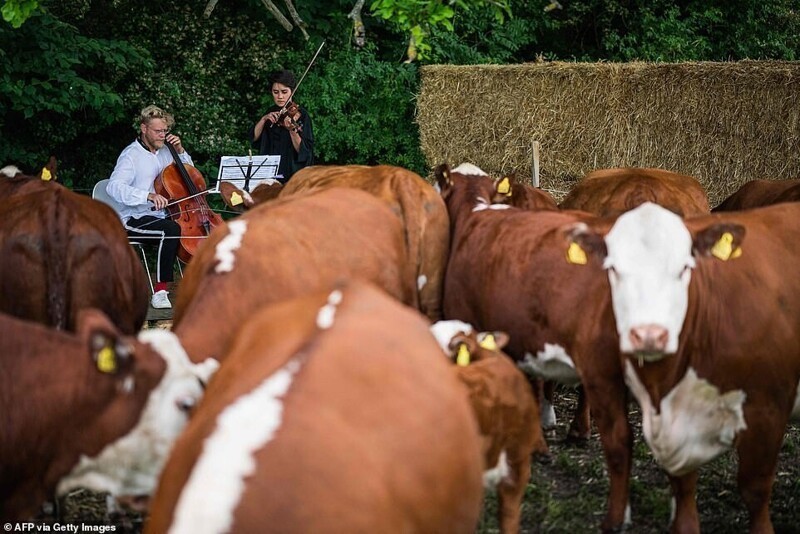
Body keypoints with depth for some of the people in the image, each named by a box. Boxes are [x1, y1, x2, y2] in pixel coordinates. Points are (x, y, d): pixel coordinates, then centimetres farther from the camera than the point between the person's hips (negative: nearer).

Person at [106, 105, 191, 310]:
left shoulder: (164, 152, 13)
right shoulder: (132, 155, -9)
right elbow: (114, 187, -25)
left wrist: (181, 152, 9)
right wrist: (149, 196, -36)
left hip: (161, 215, 7)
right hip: (135, 220, -7)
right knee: (172, 230, -35)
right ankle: (160, 290, -32)